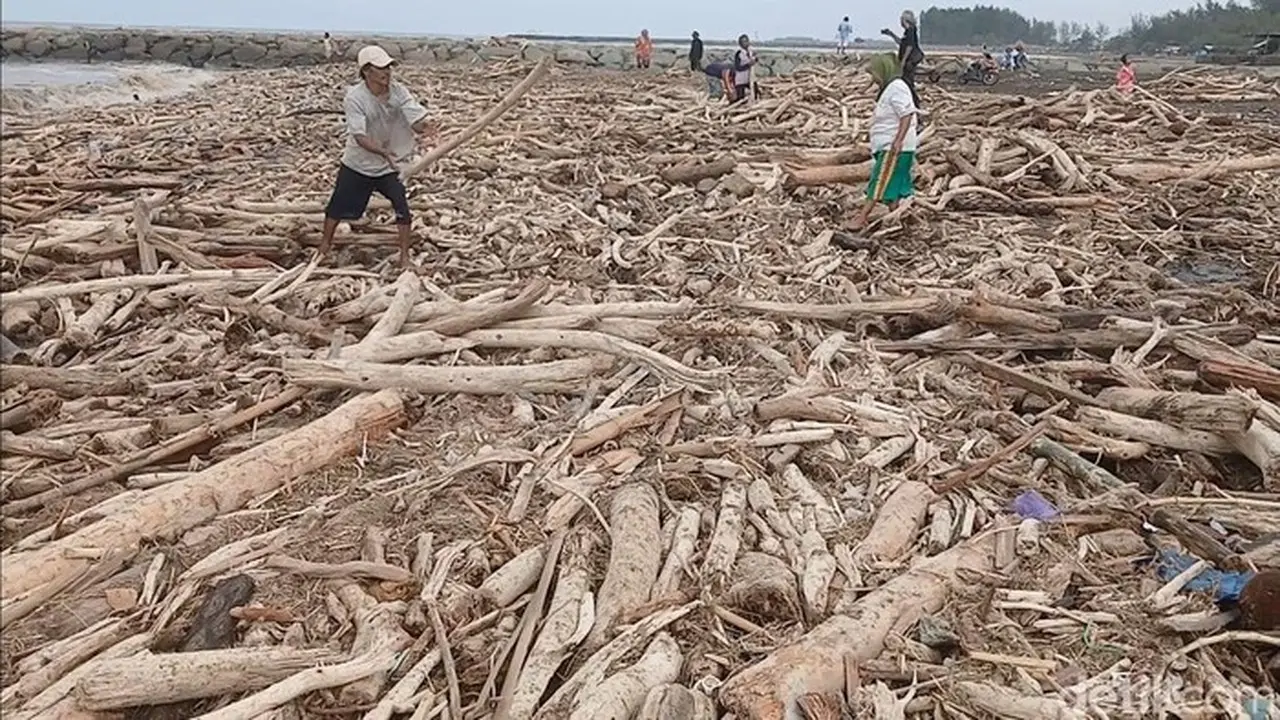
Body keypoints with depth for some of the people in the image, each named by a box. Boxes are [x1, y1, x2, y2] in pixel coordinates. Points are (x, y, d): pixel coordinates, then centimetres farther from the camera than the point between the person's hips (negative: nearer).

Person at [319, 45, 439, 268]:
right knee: (339, 206, 12)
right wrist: (383, 152, -49)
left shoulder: (399, 92, -16)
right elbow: (359, 137, -32)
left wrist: (426, 128, -48)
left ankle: (404, 256, 2)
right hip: (357, 165, -1)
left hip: (390, 165, 1)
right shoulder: (354, 97, -24)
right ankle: (325, 245, 37)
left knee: (403, 207, -13)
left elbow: (416, 122, -23)